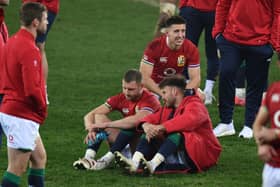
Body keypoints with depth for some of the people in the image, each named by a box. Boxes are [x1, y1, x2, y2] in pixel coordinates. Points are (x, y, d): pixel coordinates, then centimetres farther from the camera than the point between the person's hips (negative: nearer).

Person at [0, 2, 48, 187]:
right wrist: (43, 110, -6)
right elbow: (32, 90, -25)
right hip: (22, 117, -10)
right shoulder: (29, 50, -20)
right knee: (17, 169, -4)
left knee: (39, 158, 18)